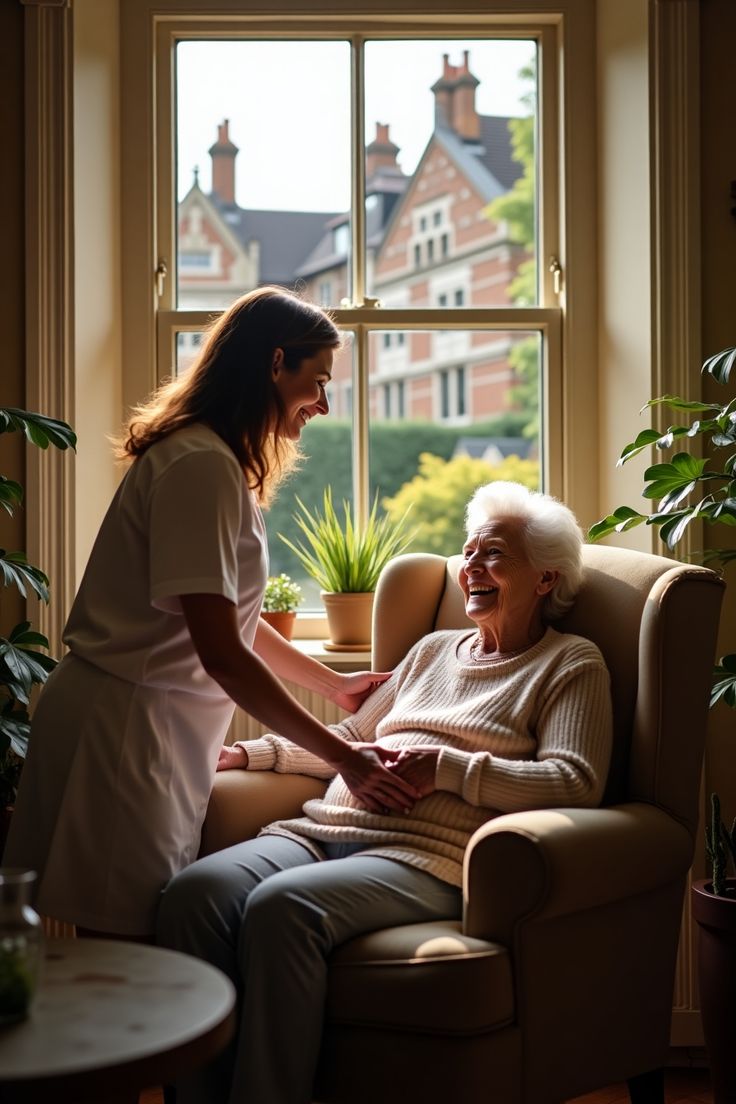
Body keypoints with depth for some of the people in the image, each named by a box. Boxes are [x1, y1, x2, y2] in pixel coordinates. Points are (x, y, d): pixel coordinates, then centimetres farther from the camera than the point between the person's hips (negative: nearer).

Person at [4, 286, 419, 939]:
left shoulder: (215, 461, 16)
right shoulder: (202, 466, -17)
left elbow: (230, 616, 22)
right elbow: (222, 653, -21)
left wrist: (335, 684, 27)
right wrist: (343, 757, -17)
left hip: (150, 728, 10)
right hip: (123, 730, -10)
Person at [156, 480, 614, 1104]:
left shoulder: (571, 665, 10)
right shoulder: (435, 649, 30)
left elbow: (575, 784, -6)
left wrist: (445, 767, -12)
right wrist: (248, 754, 22)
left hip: (425, 855, -6)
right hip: (326, 831, 6)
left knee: (281, 906, -35)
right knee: (195, 892, -24)